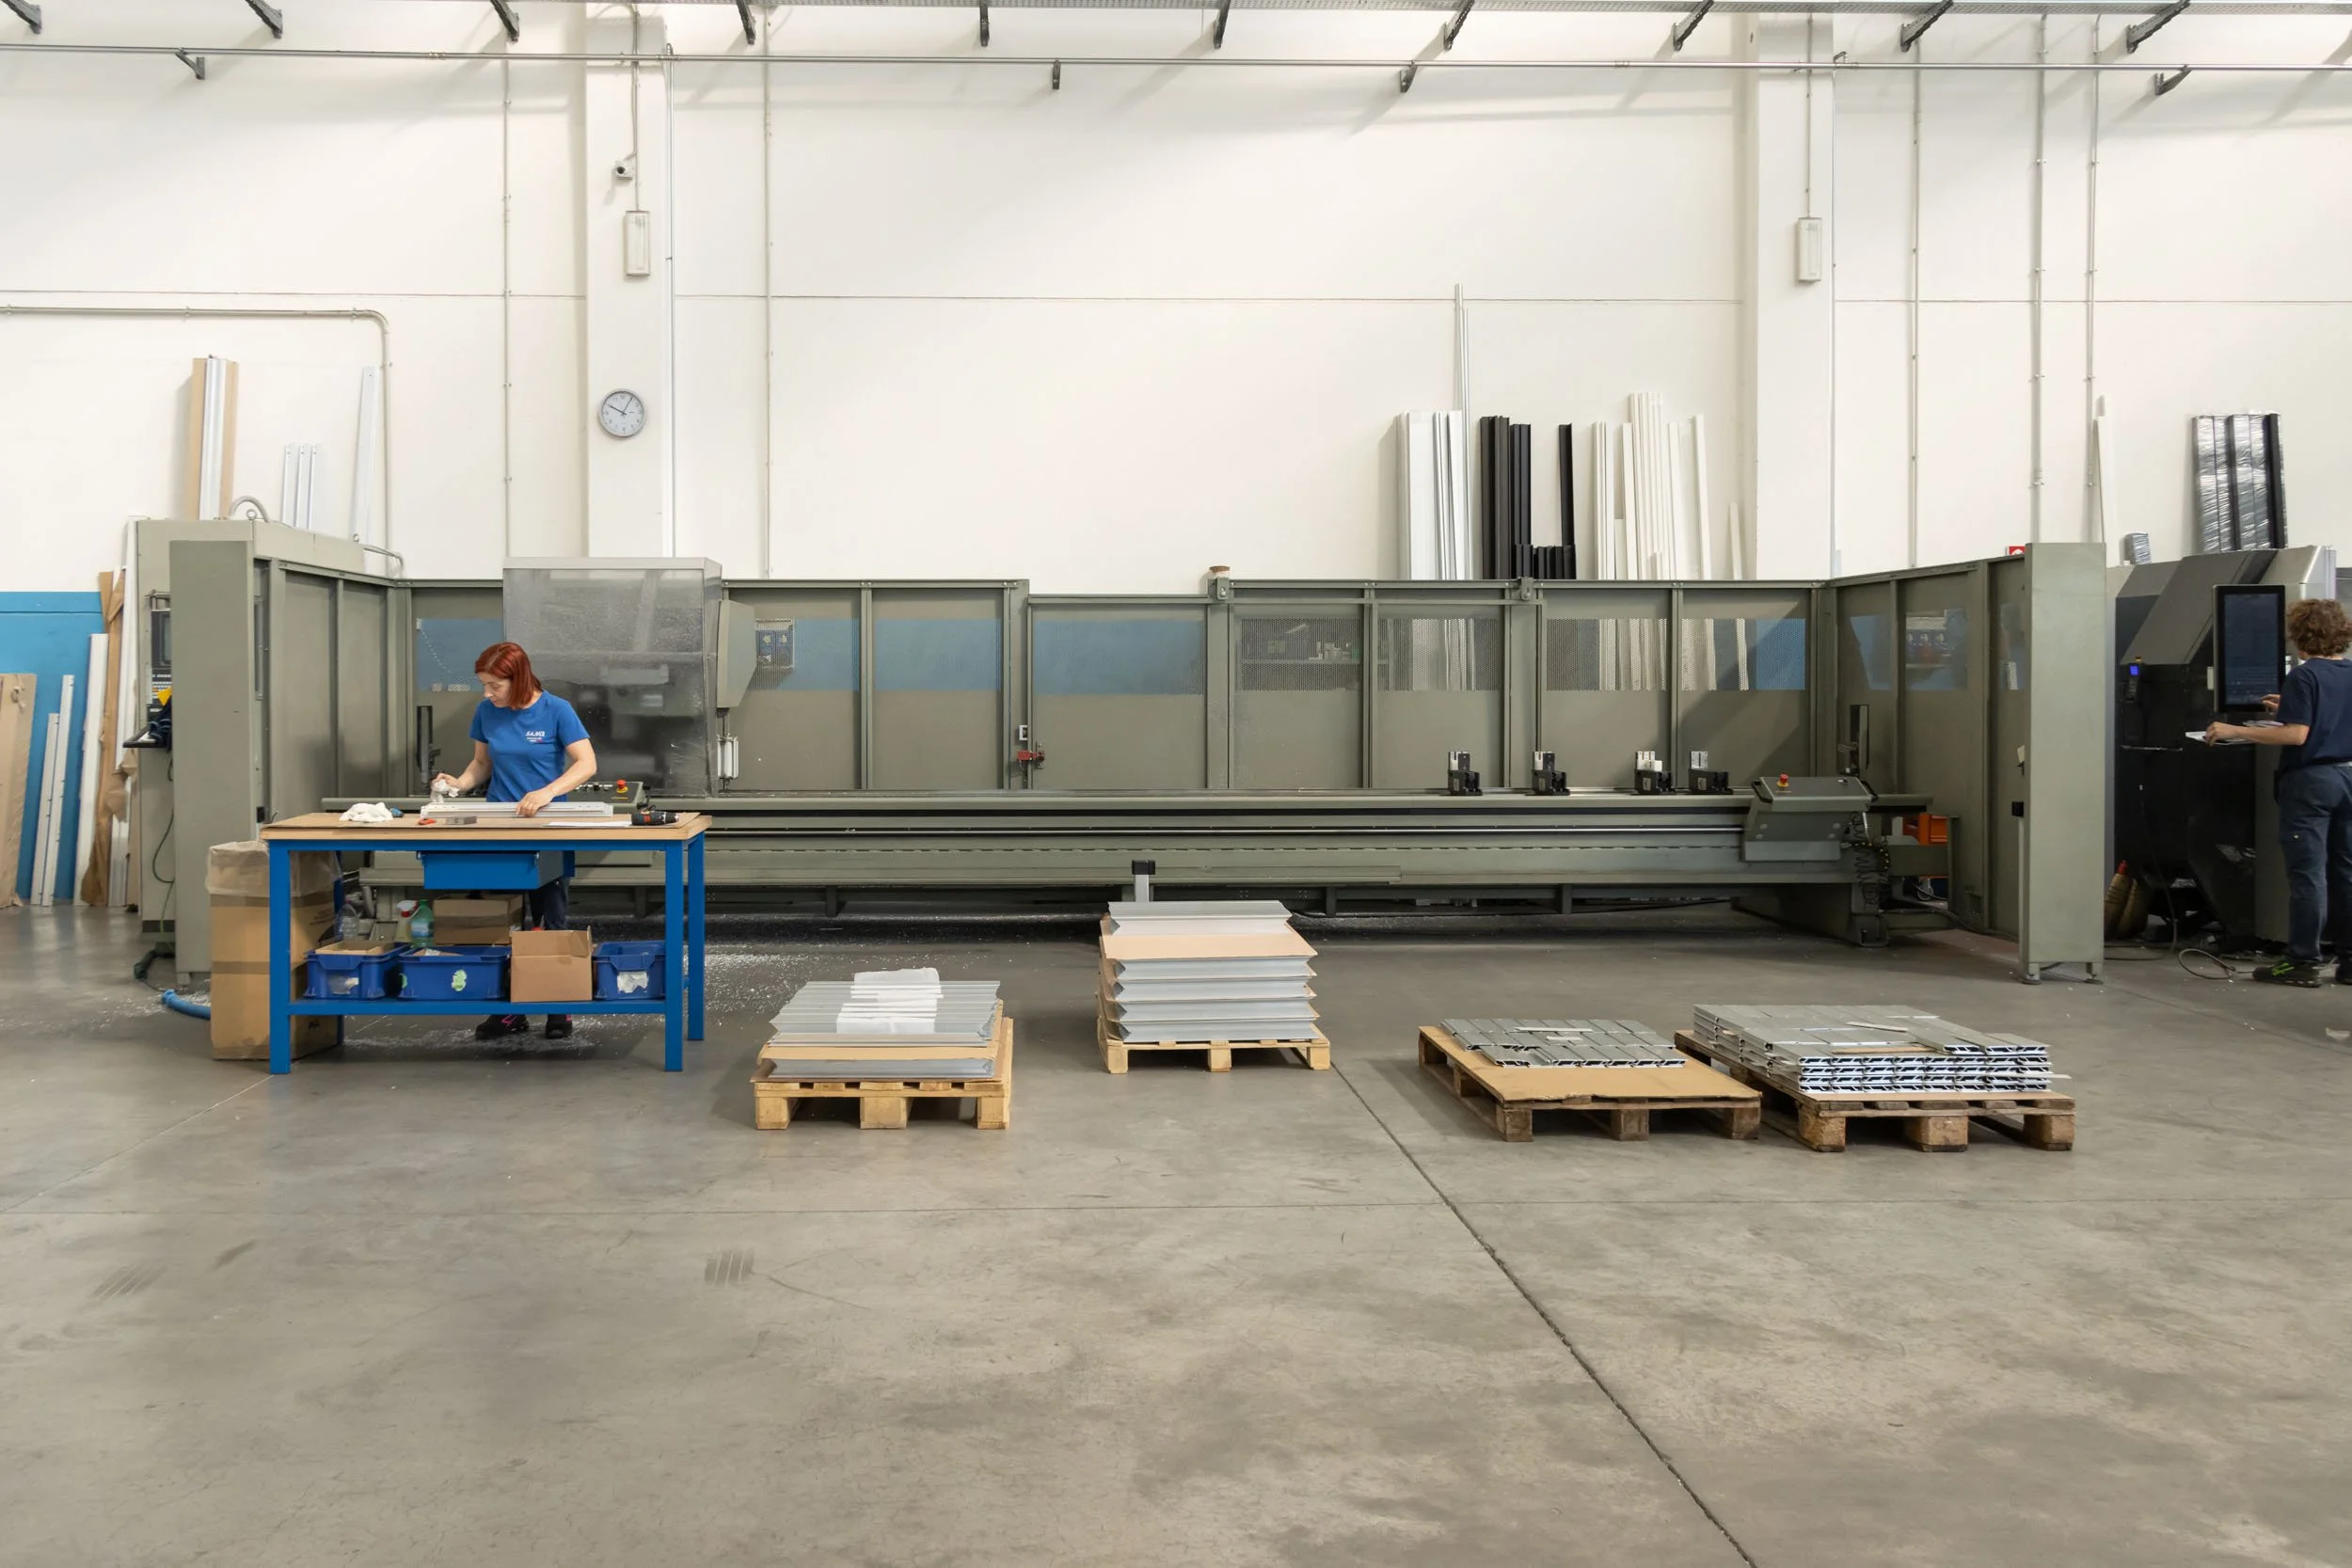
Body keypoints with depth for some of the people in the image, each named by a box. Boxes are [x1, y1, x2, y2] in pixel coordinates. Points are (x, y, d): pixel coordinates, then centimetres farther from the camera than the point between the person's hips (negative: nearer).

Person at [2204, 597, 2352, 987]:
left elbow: (2297, 735, -18)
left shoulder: (2305, 676, -12)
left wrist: (2234, 731, -17)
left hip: (2311, 779, -7)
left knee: (2307, 872, -4)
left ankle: (2303, 961, -1)